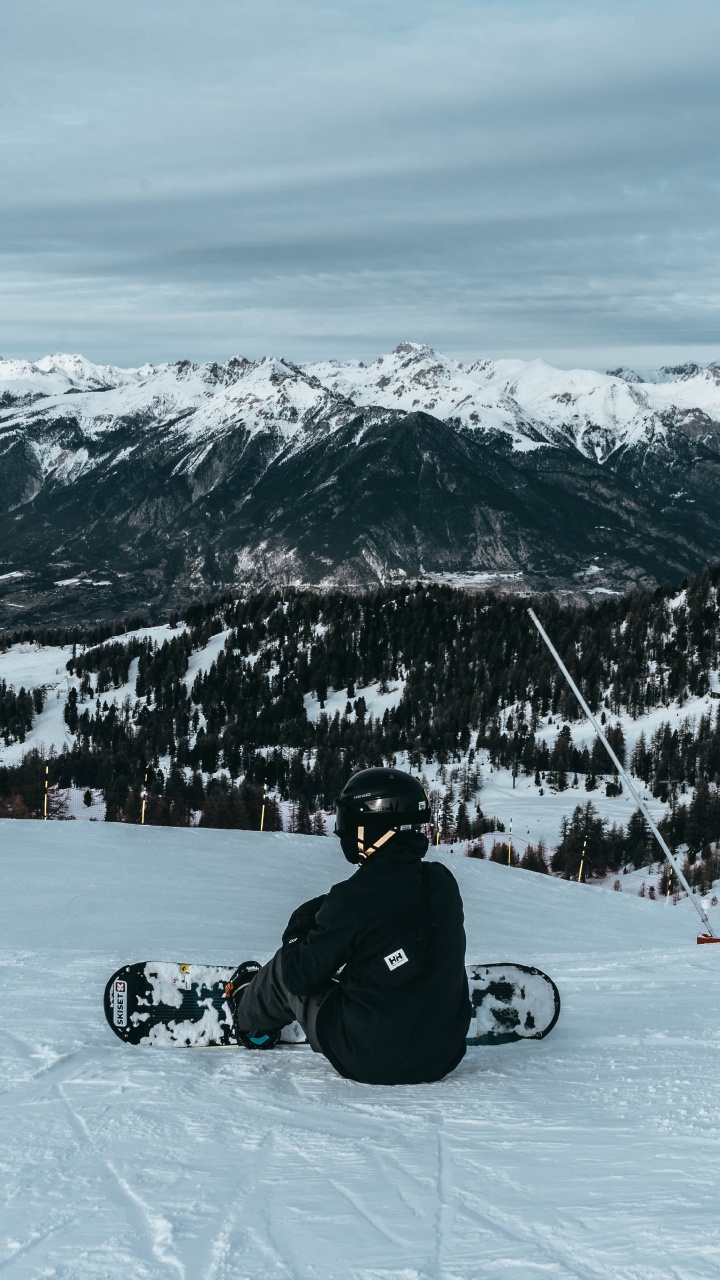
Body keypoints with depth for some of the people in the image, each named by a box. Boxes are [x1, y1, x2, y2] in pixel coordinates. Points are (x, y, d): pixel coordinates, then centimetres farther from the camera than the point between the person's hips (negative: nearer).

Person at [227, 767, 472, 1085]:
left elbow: (298, 973, -10)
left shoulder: (355, 898, -21)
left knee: (285, 975, 16)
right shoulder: (444, 882, -2)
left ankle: (249, 1014, 48)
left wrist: (300, 925, 7)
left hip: (369, 1061, -6)